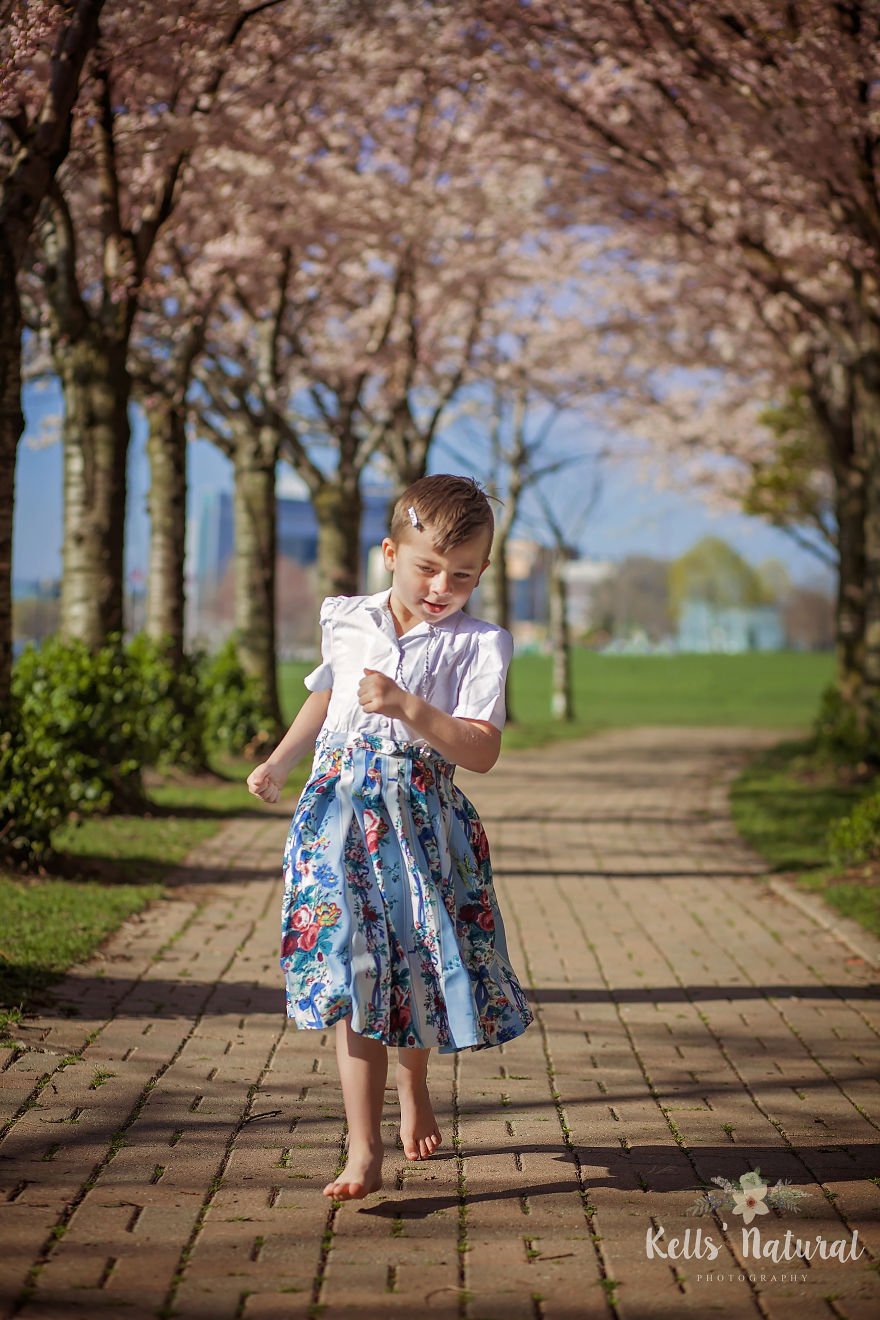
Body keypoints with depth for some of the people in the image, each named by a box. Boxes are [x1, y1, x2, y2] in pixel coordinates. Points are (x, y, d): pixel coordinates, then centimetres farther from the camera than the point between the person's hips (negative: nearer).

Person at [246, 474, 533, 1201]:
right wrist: (279, 762, 22)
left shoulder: (480, 644, -5)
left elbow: (482, 751, -16)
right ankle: (364, 1152, -6)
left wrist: (408, 709, -27)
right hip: (341, 813, 2)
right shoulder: (345, 620, 8)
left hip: (424, 823, -1)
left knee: (419, 966, 8)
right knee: (355, 973, -7)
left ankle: (413, 1082, 43)